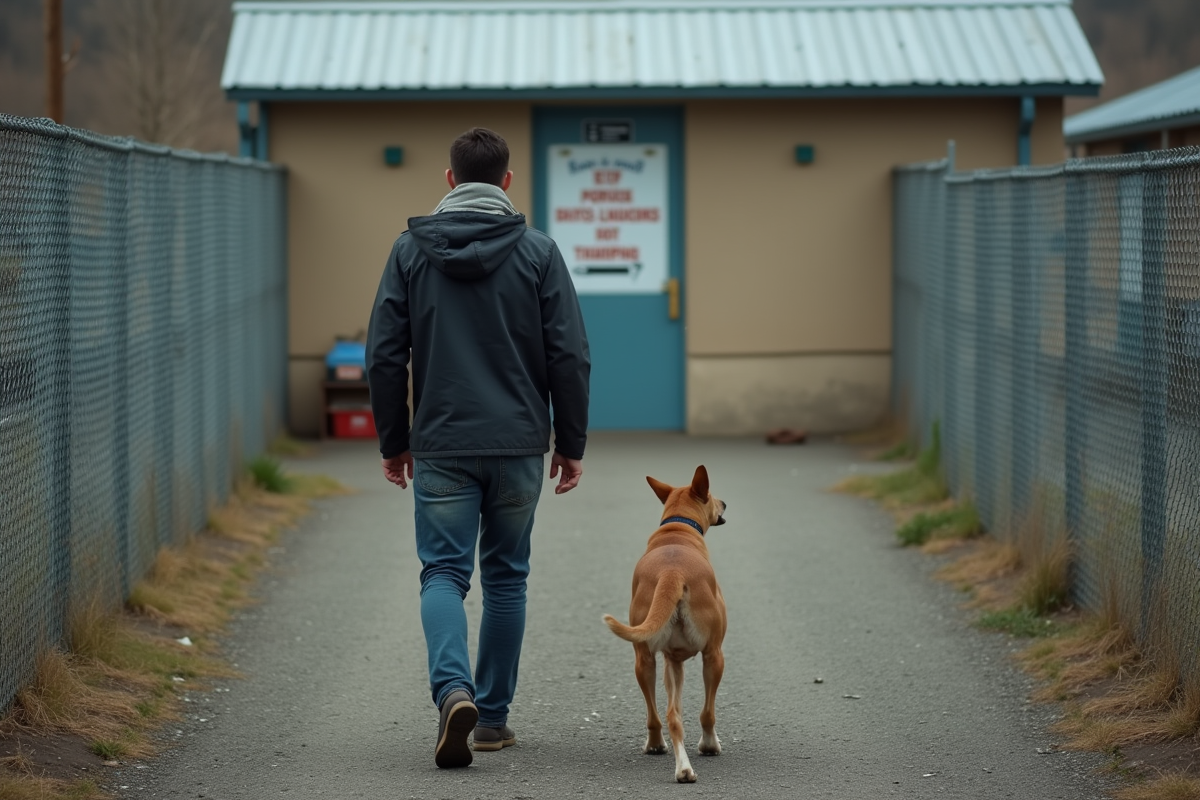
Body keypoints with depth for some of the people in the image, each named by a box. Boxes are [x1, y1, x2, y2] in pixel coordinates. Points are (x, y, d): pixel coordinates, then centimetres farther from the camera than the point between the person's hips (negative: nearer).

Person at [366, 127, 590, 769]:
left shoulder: (411, 250, 1)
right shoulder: (537, 251, -2)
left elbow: (384, 355, 1)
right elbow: (570, 356, -4)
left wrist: (392, 442, 10)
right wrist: (572, 443, 6)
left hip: (441, 448, 0)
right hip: (519, 446, 0)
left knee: (444, 573, 2)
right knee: (505, 576, 13)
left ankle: (453, 689, -24)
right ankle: (493, 715, 17)